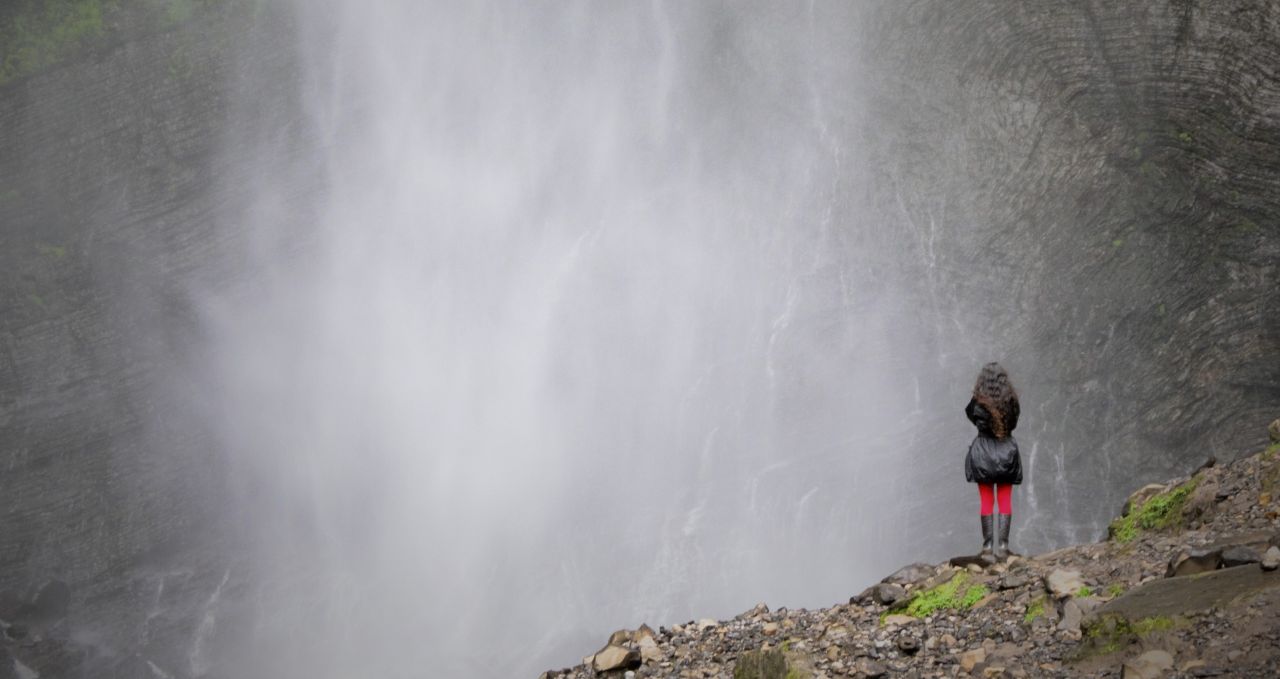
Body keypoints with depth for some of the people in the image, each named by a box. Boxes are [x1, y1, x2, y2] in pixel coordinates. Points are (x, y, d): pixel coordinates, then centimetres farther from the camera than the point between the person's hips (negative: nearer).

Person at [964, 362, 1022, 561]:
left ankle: (987, 545, 6)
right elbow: (1013, 423, 6)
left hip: (983, 452, -1)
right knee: (1005, 501, 5)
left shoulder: (978, 401, -13)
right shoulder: (1010, 400, -7)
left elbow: (970, 413, 7)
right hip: (1007, 451, 1)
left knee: (986, 501, 8)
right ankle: (1002, 545, -5)